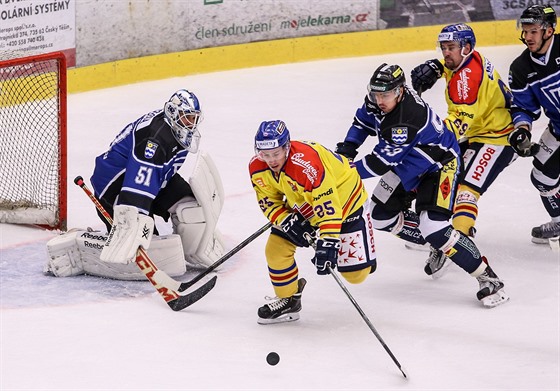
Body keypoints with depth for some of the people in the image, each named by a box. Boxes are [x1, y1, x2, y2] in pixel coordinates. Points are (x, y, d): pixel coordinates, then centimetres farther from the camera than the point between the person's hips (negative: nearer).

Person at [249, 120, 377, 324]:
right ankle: (288, 300, 13)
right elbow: (269, 202, -5)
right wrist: (289, 223, -23)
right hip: (302, 205, 6)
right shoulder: (258, 167, -17)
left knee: (356, 273, -6)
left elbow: (328, 208, -40)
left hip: (345, 201, -6)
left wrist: (327, 245, -43)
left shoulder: (307, 163, -40)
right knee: (276, 249, -9)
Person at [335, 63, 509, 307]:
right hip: (408, 162, 10)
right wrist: (347, 147, 1)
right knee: (383, 216, 9)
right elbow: (363, 120, 13)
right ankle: (436, 245, 26)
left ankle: (487, 277, -16)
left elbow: (382, 162, -31)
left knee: (433, 227, -23)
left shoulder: (407, 119, -37)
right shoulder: (376, 100, -10)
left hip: (439, 164, -10)